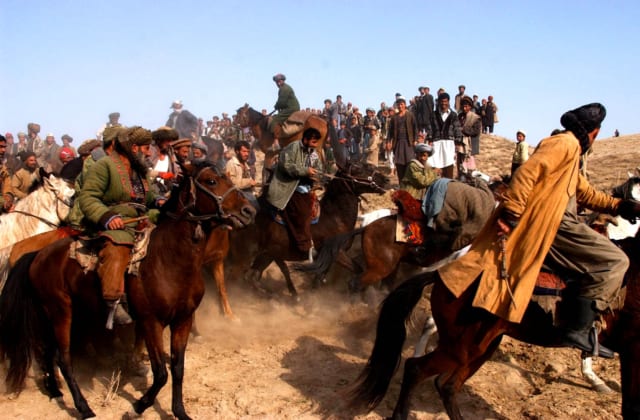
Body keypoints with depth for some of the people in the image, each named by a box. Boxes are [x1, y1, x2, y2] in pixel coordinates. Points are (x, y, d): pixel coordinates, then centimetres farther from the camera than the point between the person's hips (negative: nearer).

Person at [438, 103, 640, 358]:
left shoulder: (571, 151, 29)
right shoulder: (565, 143, -6)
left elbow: (585, 193, 35)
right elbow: (527, 172, -20)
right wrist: (510, 214, -27)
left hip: (559, 225, 11)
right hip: (549, 225, -11)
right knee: (615, 262, -13)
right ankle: (579, 329, -16)